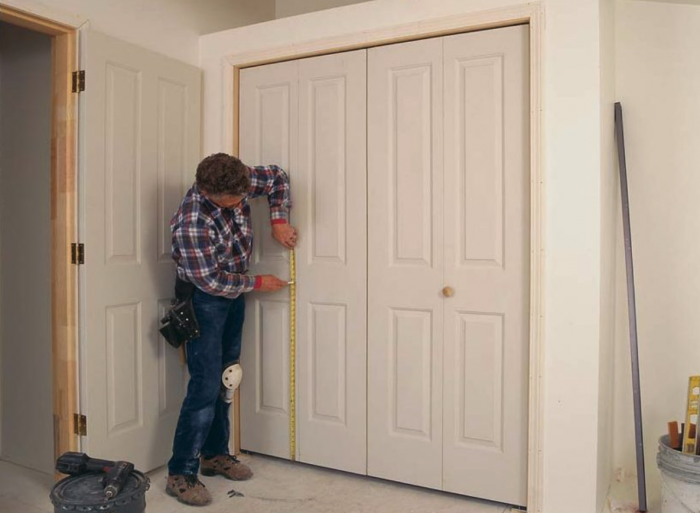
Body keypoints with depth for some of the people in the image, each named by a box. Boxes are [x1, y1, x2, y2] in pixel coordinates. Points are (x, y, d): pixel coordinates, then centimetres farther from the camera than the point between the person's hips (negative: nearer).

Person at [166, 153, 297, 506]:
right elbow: (210, 281, -25)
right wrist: (257, 283, -13)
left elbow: (277, 177, 5)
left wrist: (278, 220, -7)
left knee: (225, 379, 14)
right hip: (204, 300, -7)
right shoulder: (191, 222, -31)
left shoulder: (237, 183, -12)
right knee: (206, 385, -9)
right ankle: (180, 474, 3)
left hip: (233, 293, 7)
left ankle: (215, 454, 28)